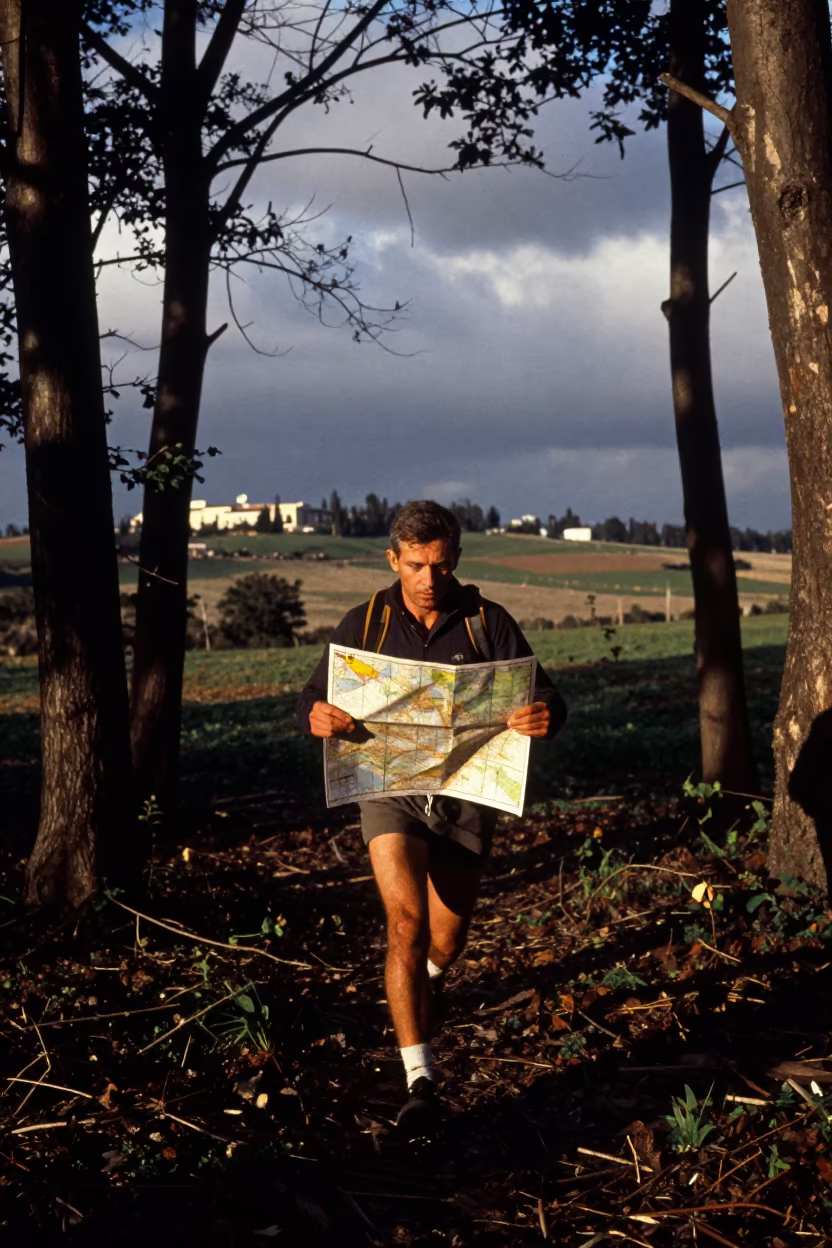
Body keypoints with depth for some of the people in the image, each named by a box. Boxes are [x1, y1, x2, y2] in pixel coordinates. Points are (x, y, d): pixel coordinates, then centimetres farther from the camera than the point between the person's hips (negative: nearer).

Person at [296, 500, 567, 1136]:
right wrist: (317, 716, -26)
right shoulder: (364, 624, -2)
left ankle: (425, 984, 52)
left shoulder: (488, 623, -3)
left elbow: (544, 696, -6)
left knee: (446, 942, 13)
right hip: (390, 790, -1)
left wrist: (545, 715, -32)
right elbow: (314, 698, 0)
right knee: (406, 920, -22)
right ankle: (420, 1080, -19)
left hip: (466, 793, 1)